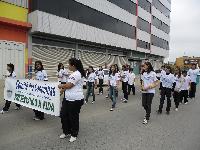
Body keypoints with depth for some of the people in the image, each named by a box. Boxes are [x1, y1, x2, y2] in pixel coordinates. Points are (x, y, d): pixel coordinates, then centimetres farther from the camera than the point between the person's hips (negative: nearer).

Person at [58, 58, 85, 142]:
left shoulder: (77, 74, -20)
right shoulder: (74, 73, 14)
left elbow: (69, 85, -21)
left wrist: (61, 86, -4)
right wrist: (63, 90, 18)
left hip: (75, 100, -10)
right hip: (67, 98, 10)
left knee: (73, 117, 6)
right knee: (63, 115, 15)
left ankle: (74, 135, 26)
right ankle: (66, 132, 33)